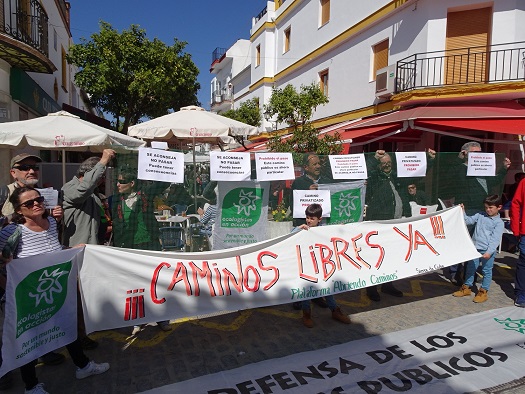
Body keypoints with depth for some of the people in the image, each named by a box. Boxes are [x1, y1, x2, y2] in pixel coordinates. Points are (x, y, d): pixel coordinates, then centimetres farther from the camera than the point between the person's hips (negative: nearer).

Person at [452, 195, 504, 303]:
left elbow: (495, 239, -14)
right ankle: (466, 287, 25)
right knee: (470, 268, 12)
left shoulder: (499, 222, -7)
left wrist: (489, 252, -22)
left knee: (486, 271, 6)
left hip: (487, 251, -5)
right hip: (475, 248, 5)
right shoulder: (480, 216, 8)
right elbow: (468, 221, 11)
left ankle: (483, 291, 17)